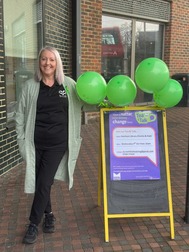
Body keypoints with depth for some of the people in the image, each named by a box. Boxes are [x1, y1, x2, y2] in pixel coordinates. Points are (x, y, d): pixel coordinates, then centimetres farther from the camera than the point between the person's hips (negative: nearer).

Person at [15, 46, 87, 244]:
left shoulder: (68, 84, 2)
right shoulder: (30, 86, 1)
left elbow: (84, 102, 14)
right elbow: (20, 115, 4)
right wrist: (22, 140, 0)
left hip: (57, 143, -1)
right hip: (35, 143, 1)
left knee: (44, 183, -2)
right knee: (38, 182, 11)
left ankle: (33, 224, 15)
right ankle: (48, 214, 36)